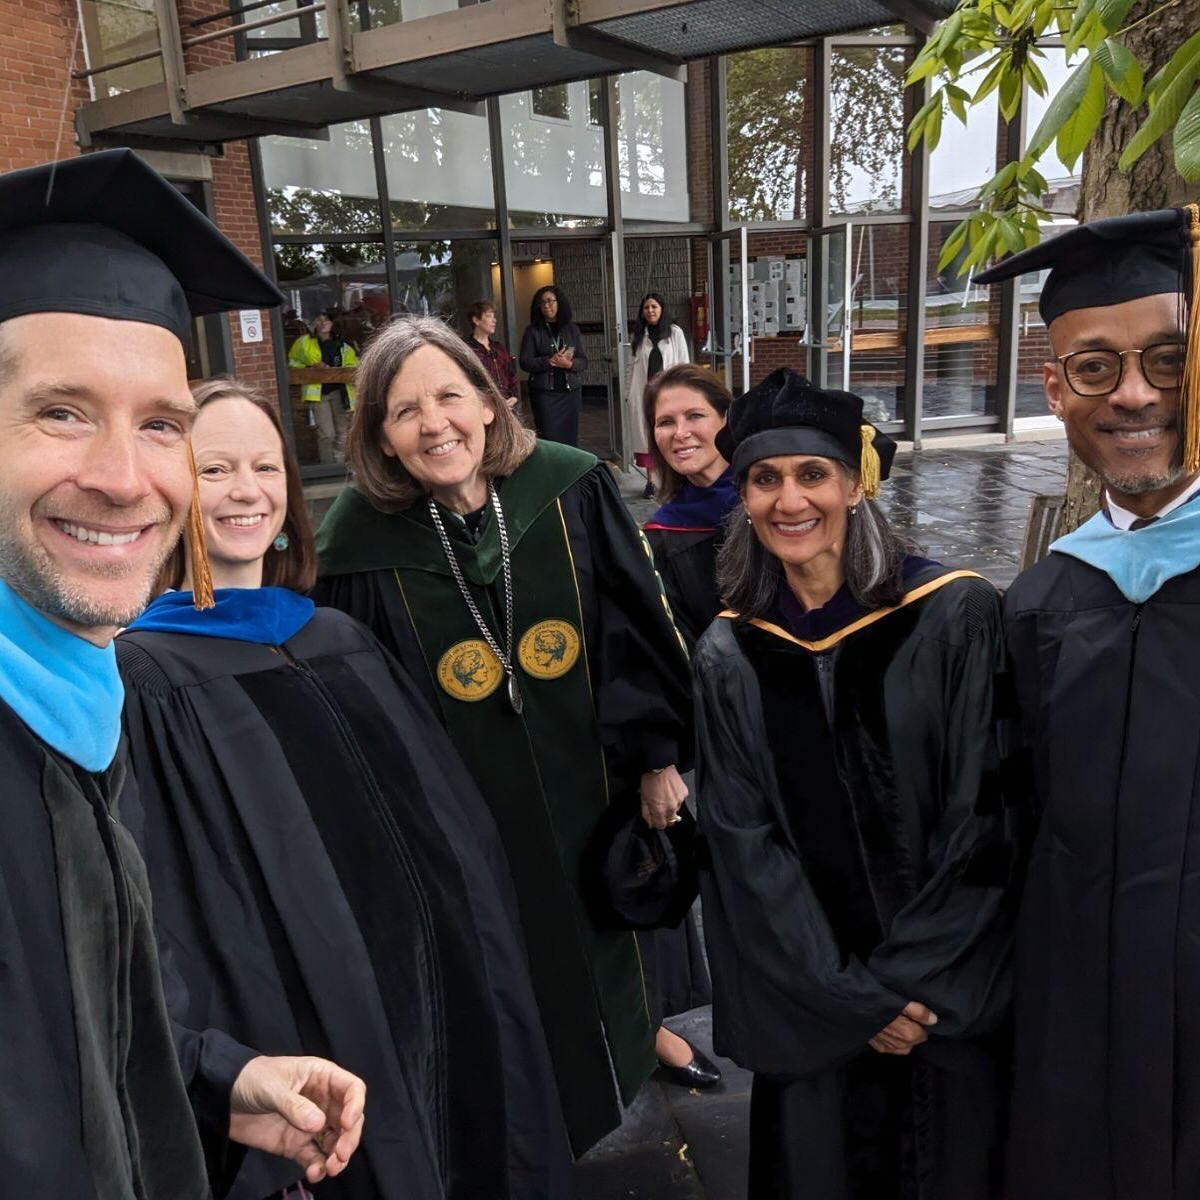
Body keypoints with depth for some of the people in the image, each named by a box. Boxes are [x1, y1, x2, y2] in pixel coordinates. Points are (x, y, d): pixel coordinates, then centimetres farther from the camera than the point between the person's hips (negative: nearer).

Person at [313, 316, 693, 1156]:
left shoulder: (569, 489, -14)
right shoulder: (362, 543, -17)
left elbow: (641, 627, -5)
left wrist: (659, 755, -3)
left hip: (593, 791, 2)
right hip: (469, 817, -1)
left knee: (603, 939, 24)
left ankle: (635, 1034, 57)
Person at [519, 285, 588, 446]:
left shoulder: (572, 329, 10)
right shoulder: (532, 331, 3)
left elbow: (583, 361, 7)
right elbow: (525, 362, -4)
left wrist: (569, 364, -14)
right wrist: (550, 361, -16)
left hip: (571, 392, 3)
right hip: (544, 393, -3)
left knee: (570, 438, 3)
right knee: (549, 438, -6)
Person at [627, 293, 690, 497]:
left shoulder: (675, 332, 1)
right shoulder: (639, 335, 9)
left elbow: (684, 364, 1)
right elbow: (634, 366, 10)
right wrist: (630, 394, 6)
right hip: (645, 393, 2)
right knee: (646, 435, 3)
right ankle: (650, 481, 9)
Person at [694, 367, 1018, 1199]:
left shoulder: (955, 616, -11)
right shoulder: (728, 656, -5)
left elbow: (983, 816, -9)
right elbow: (743, 843, -4)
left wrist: (907, 977, -9)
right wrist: (849, 992, -9)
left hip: (951, 993, -1)